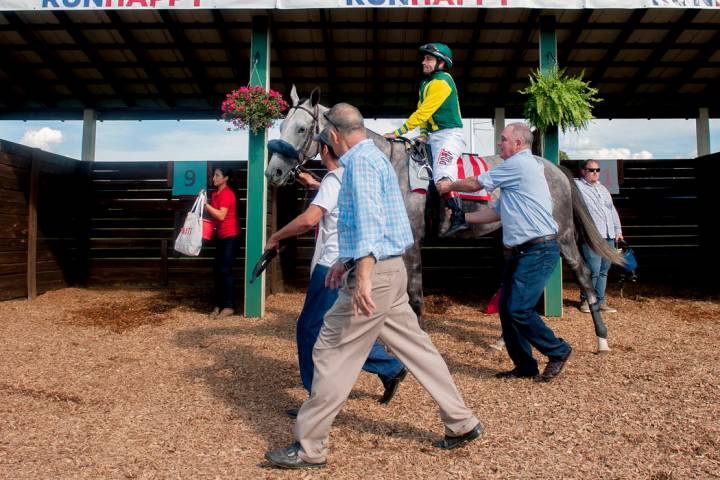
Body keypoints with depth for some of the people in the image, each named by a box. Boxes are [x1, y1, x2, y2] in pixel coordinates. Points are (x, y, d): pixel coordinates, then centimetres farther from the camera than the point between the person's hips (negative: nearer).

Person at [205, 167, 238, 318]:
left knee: (225, 270, -9)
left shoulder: (227, 194, -15)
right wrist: (205, 205, 2)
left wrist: (206, 204, -18)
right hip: (221, 236, 9)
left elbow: (221, 215, -22)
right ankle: (219, 304, 16)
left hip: (230, 236, -9)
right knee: (217, 270, 9)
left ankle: (229, 306, -2)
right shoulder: (216, 193, 12)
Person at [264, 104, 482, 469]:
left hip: (375, 273, -10)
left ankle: (308, 449, 9)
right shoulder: (372, 157, 20)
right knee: (415, 346, 14)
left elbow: (369, 219, -25)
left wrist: (363, 277, -32)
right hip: (388, 270, 10)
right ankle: (462, 424, 24)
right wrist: (346, 261, 26)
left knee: (333, 354, -3)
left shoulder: (362, 161, -11)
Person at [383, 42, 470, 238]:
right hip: (434, 136, 11)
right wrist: (424, 135, 7)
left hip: (449, 134, -10)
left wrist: (397, 133, -16)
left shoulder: (441, 82, -13)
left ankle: (458, 219, -29)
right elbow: (422, 111, 19)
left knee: (442, 177, -26)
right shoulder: (427, 82, 18)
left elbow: (422, 113, -18)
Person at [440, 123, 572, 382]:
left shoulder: (520, 163, -9)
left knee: (518, 309, -11)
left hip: (539, 250, -10)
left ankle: (558, 351, 11)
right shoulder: (517, 171, 22)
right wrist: (461, 217, 17)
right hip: (521, 251, 10)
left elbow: (474, 184, -4)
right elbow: (496, 213, 21)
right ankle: (525, 366, 18)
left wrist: (448, 186, 13)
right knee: (506, 308, 7)